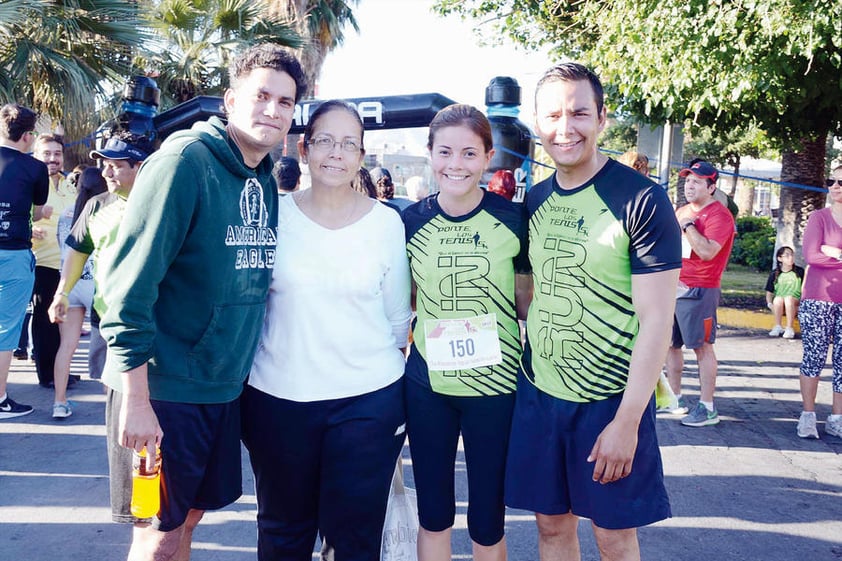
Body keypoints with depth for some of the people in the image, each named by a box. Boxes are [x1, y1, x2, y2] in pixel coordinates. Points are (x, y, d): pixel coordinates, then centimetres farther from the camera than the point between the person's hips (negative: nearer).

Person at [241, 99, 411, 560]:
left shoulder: (387, 222, -2)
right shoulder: (274, 215, -1)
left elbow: (398, 315, 5)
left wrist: (384, 370, 9)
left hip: (368, 400, -1)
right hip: (277, 399, 1)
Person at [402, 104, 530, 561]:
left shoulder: (512, 219, -7)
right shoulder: (412, 222, -2)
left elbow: (527, 300, 2)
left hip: (495, 385, -1)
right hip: (428, 385, 2)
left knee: (487, 522, 11)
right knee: (433, 514, 16)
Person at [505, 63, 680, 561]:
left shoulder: (642, 201, -13)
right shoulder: (535, 200, 4)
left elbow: (656, 320, -15)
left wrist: (627, 421, -17)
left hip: (611, 397, -4)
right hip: (539, 390, 5)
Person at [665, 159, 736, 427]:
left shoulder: (719, 215, -9)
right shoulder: (681, 211, 17)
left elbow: (707, 251, -23)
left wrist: (688, 225, -16)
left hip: (699, 290, -8)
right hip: (672, 286, 8)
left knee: (702, 346, -5)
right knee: (670, 344, 11)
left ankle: (707, 408, 1)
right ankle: (675, 398, 24)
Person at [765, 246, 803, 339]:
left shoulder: (799, 272, 2)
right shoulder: (774, 274, 4)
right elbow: (769, 293, 7)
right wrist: (770, 304, -11)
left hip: (795, 305, -1)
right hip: (778, 306, 1)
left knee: (789, 298, -33)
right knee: (778, 299, -32)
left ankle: (789, 328, -27)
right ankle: (778, 327, -16)